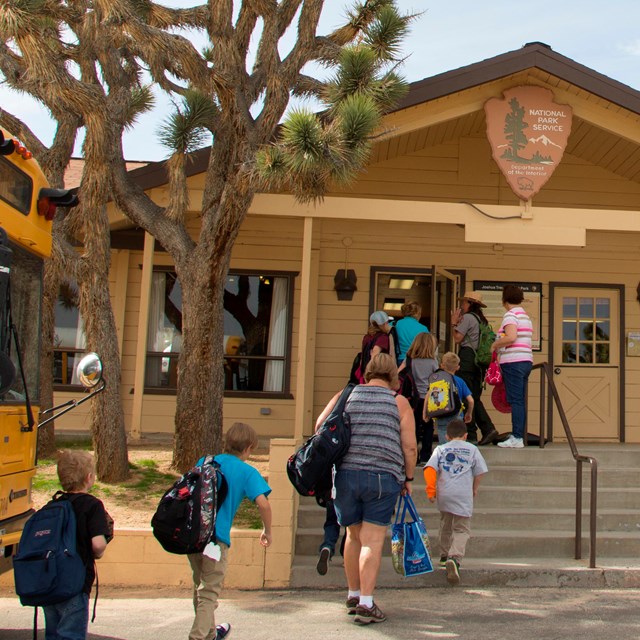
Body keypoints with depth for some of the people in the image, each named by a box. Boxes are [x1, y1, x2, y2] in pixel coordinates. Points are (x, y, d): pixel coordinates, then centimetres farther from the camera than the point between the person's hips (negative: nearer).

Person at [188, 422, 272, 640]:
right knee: (209, 592, 4)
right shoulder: (247, 472, -2)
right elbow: (263, 504, -11)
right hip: (216, 536, -5)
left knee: (200, 586, 22)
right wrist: (267, 532, 4)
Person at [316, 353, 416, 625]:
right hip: (383, 477, -3)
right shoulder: (400, 403, 6)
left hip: (345, 473, 3)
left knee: (354, 535, 16)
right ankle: (366, 604, -4)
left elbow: (320, 425, 7)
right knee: (372, 540, 0)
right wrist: (408, 478, 13)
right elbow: (409, 446, 1)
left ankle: (353, 595, 28)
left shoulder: (345, 396, 12)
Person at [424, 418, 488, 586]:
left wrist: (431, 490, 0)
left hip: (443, 494, 2)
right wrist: (475, 489, 25)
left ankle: (444, 557, 33)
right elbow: (479, 472, 11)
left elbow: (429, 469, -2)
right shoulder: (472, 449, 12)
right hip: (464, 495, -2)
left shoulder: (440, 449, 12)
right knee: (462, 529, -1)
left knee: (445, 525, 23)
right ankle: (455, 558, -24)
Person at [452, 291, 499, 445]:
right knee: (475, 398, 12)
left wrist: (454, 323, 2)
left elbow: (457, 339, -12)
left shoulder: (467, 317, -9)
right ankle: (488, 429, 0)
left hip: (467, 358, -8)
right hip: (479, 360, 8)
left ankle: (471, 434, -3)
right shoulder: (482, 320, 17)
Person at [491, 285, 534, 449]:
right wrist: (500, 352, 16)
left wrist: (495, 345, -7)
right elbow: (521, 339, 16)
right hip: (526, 360, 9)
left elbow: (511, 337, -22)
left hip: (513, 362, -9)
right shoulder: (525, 315, 19)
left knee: (515, 400, -8)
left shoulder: (510, 315, -8)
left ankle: (516, 438, -8)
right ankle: (520, 436, 11)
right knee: (520, 400, 9)